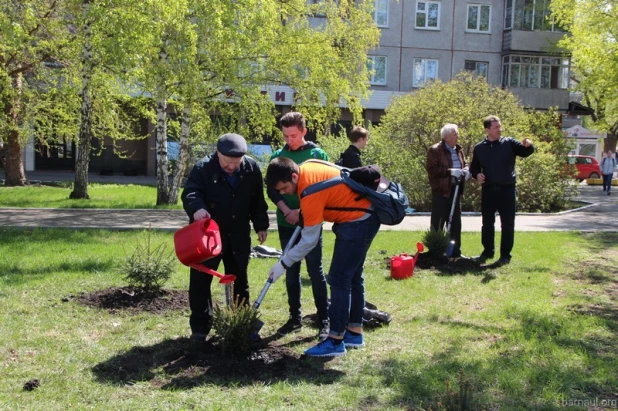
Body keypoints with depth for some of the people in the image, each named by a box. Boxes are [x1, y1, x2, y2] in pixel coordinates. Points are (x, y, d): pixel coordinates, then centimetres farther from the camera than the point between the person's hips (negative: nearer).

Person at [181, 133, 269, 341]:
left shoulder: (251, 168, -4)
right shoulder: (203, 168, -16)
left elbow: (258, 201, 6)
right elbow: (190, 192, -25)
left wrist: (260, 225, 7)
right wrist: (197, 208, -46)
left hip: (239, 235, 3)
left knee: (239, 280, 13)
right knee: (201, 280, -1)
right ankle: (200, 327, 11)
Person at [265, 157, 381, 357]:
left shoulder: (310, 190, -27)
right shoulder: (306, 167, -1)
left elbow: (309, 240, -22)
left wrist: (283, 264, -13)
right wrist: (303, 212, 9)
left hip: (358, 222, -10)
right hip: (361, 217, 10)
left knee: (339, 279, -9)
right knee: (352, 276, 15)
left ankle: (336, 341, -4)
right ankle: (354, 333, 23)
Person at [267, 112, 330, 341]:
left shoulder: (318, 155, -2)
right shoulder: (278, 156, 5)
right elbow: (272, 190, 4)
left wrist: (302, 211, -13)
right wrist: (287, 211, -12)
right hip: (286, 224, 3)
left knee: (315, 271, -2)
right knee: (291, 271, 10)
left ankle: (324, 321, 5)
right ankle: (295, 317, 20)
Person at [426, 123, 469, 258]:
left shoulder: (458, 150, 14)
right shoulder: (435, 150, -9)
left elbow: (464, 165, 24)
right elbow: (431, 169, -15)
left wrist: (466, 171, 1)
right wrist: (449, 172, -20)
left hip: (455, 189, 7)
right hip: (441, 190, -7)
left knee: (455, 222, 10)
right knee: (437, 222, -1)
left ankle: (455, 250, 18)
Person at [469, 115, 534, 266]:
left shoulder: (509, 143, 0)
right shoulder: (479, 148, 6)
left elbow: (525, 152, -11)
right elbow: (474, 167, 15)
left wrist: (528, 145, -32)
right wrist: (477, 175, -6)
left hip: (507, 190, -2)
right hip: (488, 190, 2)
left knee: (507, 224, 3)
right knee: (487, 223, 12)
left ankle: (505, 255, 12)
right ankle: (487, 251, 26)